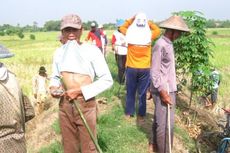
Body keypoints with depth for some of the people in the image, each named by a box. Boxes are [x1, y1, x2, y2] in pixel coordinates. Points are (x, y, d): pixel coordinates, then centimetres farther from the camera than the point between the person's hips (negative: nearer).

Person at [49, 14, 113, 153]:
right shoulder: (59, 53, 4)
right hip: (65, 104, 4)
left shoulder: (92, 50, -10)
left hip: (85, 104, -4)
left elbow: (107, 80, -12)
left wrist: (80, 91, -18)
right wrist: (53, 87, -6)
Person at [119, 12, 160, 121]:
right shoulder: (149, 35, -7)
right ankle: (141, 115, 16)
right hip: (145, 69, 0)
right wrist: (149, 23, 8)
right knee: (142, 93, 8)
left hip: (131, 68, 1)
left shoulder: (130, 34, -7)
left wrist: (131, 19, 7)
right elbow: (157, 30, 14)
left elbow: (122, 28, 14)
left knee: (130, 92, 13)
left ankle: (128, 113, 22)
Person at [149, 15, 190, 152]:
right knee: (165, 123, -1)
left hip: (169, 89, 9)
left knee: (160, 120, 21)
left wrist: (167, 90, 19)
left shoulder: (168, 44, 10)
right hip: (164, 90, -9)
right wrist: (163, 92, -21)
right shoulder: (160, 45, -19)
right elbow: (154, 72, -20)